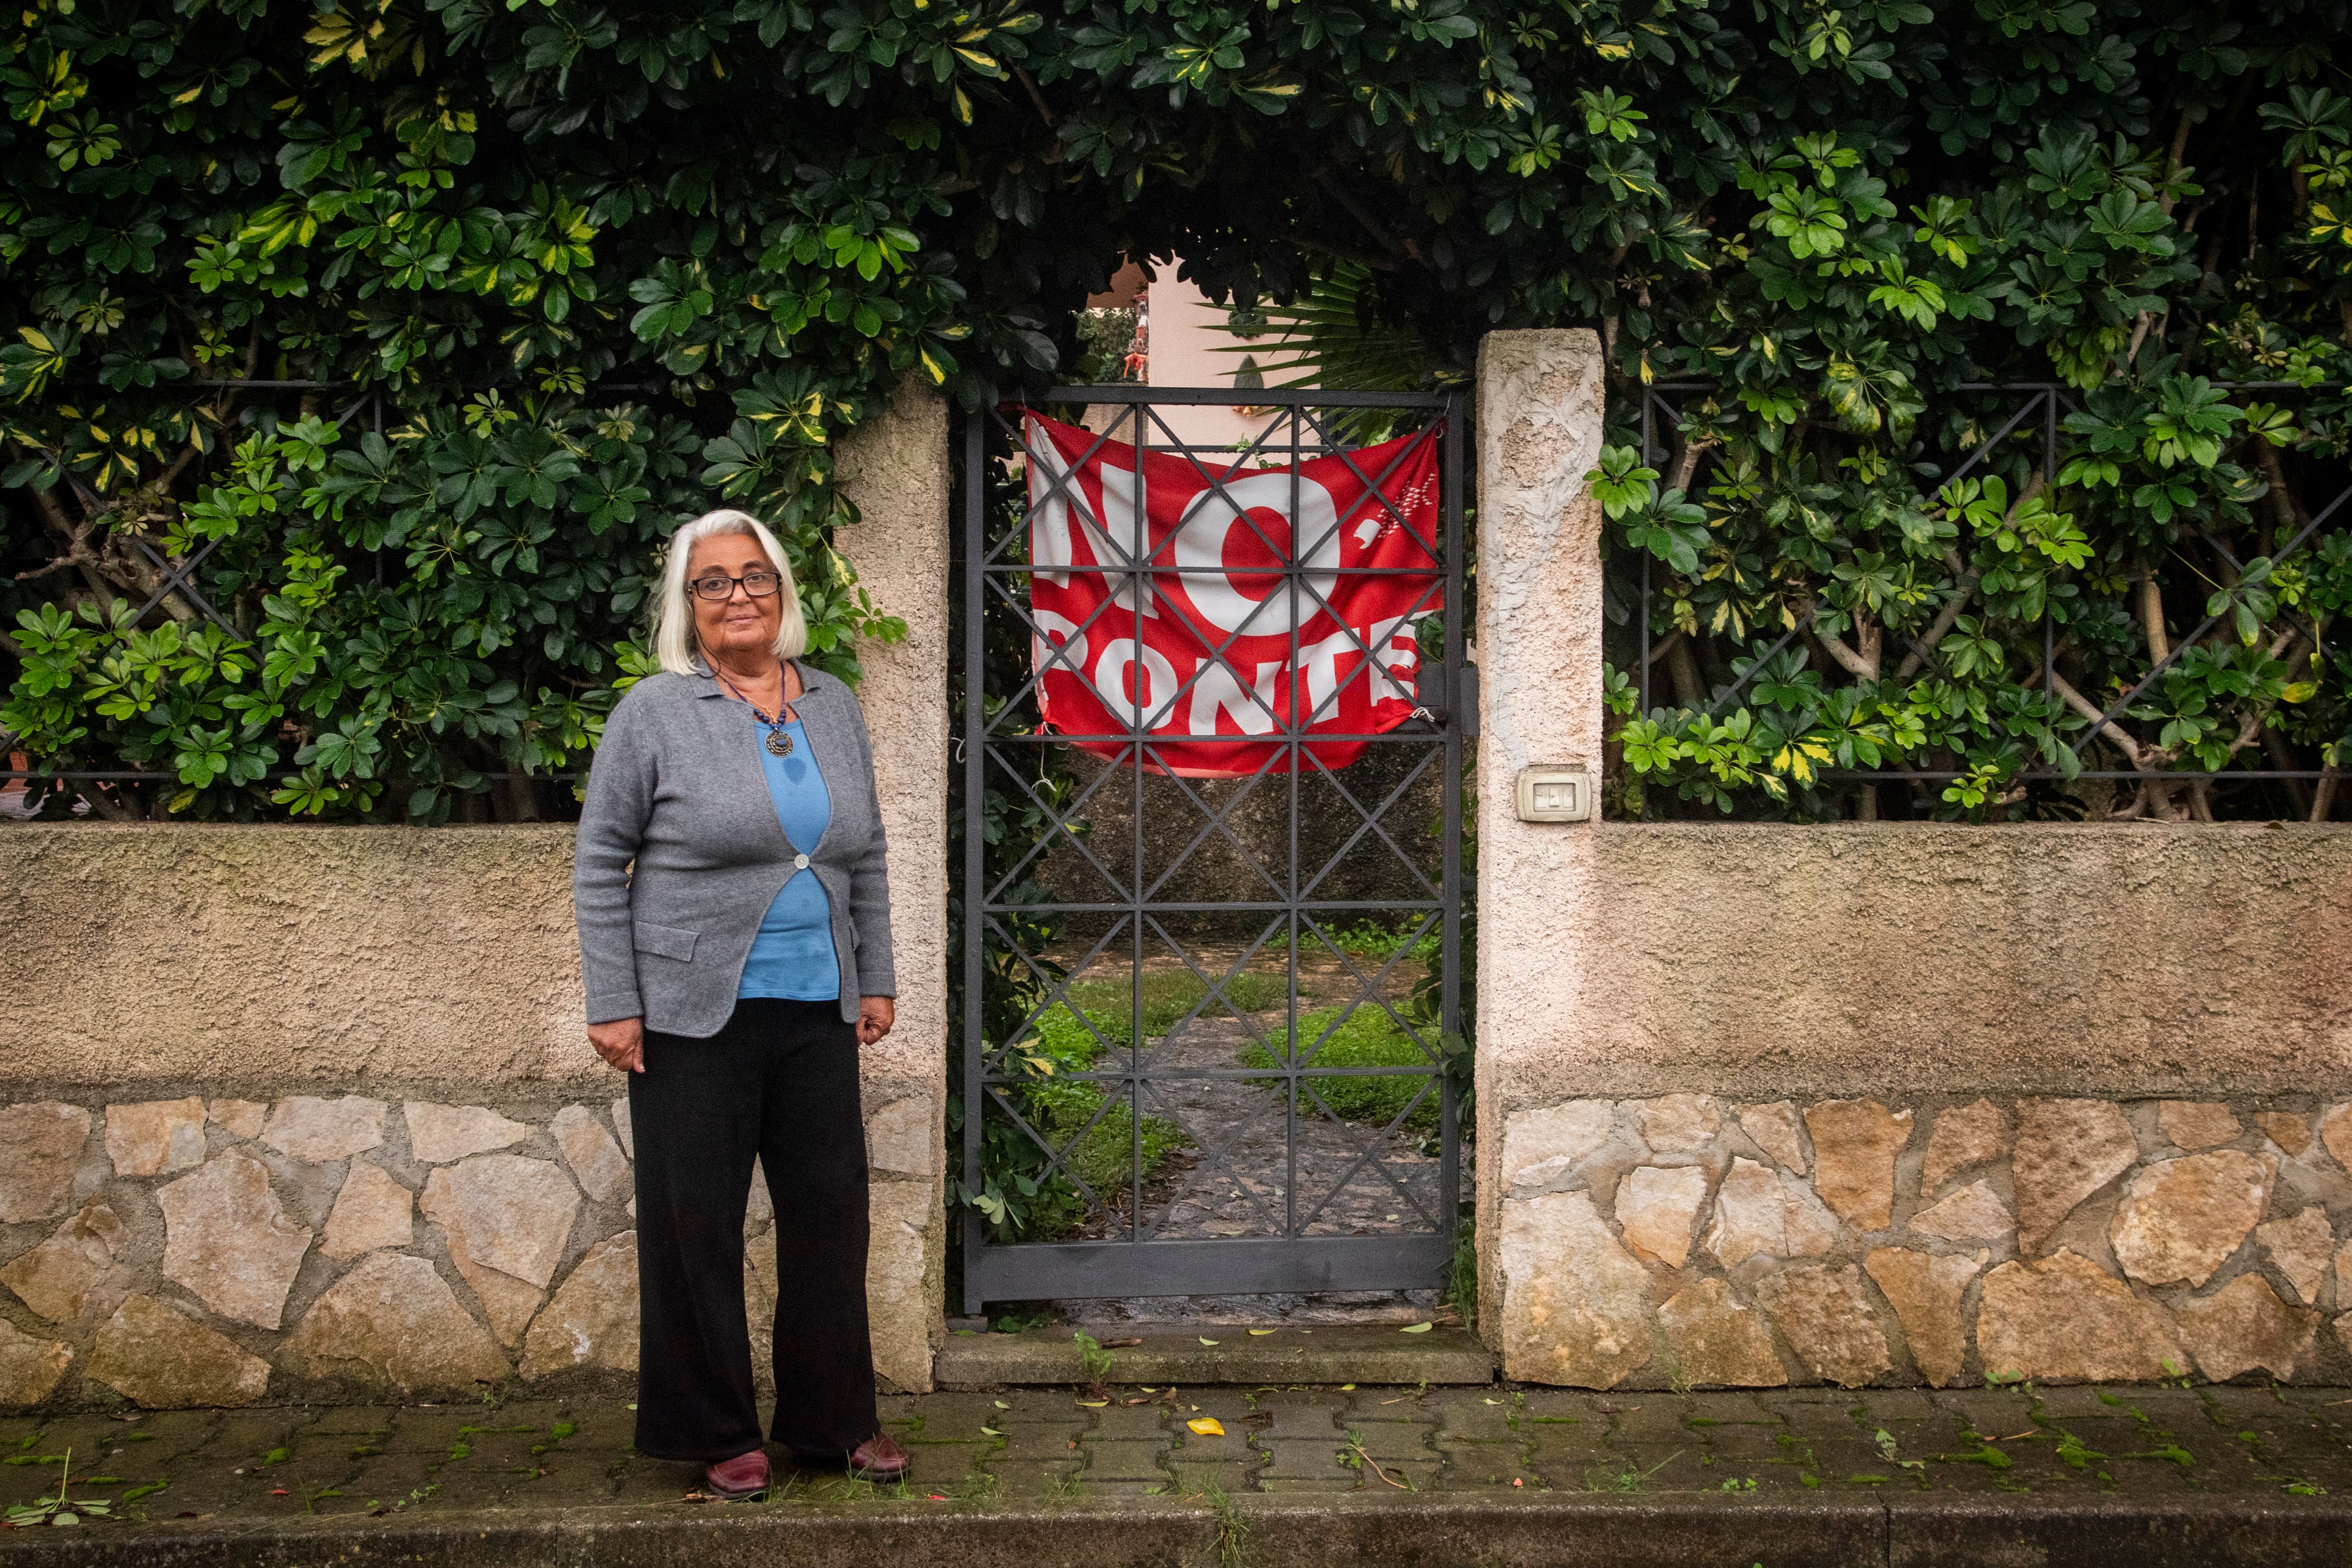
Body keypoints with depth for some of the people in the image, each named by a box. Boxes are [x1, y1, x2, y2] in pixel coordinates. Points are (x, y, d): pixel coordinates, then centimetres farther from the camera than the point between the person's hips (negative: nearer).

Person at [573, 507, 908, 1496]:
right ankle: (716, 1434, 14)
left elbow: (866, 857, 17)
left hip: (818, 1010, 4)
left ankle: (836, 1420, 19)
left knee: (831, 1212, 7)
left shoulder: (834, 708, 10)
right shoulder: (655, 713, -3)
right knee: (697, 1223, 2)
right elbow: (599, 864, -3)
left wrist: (876, 980, 13)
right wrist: (612, 1005, -8)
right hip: (695, 1015, -4)